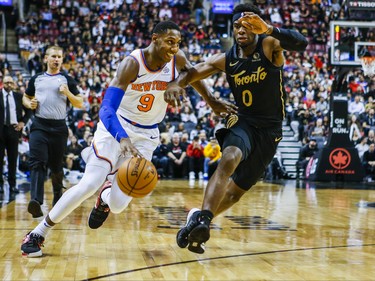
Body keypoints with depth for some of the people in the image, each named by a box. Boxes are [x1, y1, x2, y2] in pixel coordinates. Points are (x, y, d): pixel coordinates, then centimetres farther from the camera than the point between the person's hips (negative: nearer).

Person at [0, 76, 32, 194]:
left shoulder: (19, 96, 9)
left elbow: (29, 110, 17)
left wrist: (23, 122, 5)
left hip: (14, 129, 2)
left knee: (13, 158, 4)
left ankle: (12, 184, 9)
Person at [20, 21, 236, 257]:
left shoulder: (177, 60, -13)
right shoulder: (132, 64, -26)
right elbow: (107, 109, -35)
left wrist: (213, 102, 16)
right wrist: (124, 141, -50)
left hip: (146, 135, 4)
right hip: (116, 127, -3)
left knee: (118, 205, -8)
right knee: (90, 184, -20)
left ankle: (106, 197, 32)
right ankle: (38, 233, -4)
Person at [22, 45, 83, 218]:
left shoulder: (67, 80, 6)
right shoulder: (36, 79, 12)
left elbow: (80, 104, 5)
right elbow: (26, 97, 23)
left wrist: (68, 93, -13)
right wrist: (29, 104, 0)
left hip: (59, 127, 0)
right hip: (39, 126, 0)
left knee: (56, 166, 11)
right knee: (37, 163, -16)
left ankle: (58, 192, 38)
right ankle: (36, 201, -29)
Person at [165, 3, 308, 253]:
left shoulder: (269, 46, -13)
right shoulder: (226, 59, -3)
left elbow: (301, 44, -32)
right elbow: (194, 71, 0)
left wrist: (269, 30, -49)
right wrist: (177, 84, -24)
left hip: (269, 131, 0)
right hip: (243, 122, 0)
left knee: (236, 191, 7)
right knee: (229, 159, -34)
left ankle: (198, 218, 27)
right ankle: (203, 219, -39)